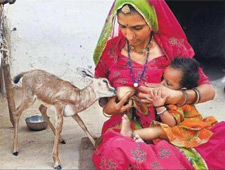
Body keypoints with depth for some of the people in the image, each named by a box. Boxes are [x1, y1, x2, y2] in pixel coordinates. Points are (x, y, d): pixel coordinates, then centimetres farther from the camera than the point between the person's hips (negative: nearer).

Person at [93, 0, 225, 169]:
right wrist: (107, 107, -11)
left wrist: (175, 97, -20)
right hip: (125, 129, 1)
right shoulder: (110, 50, -3)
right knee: (115, 149, -38)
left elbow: (209, 90, -1)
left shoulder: (172, 47, -5)